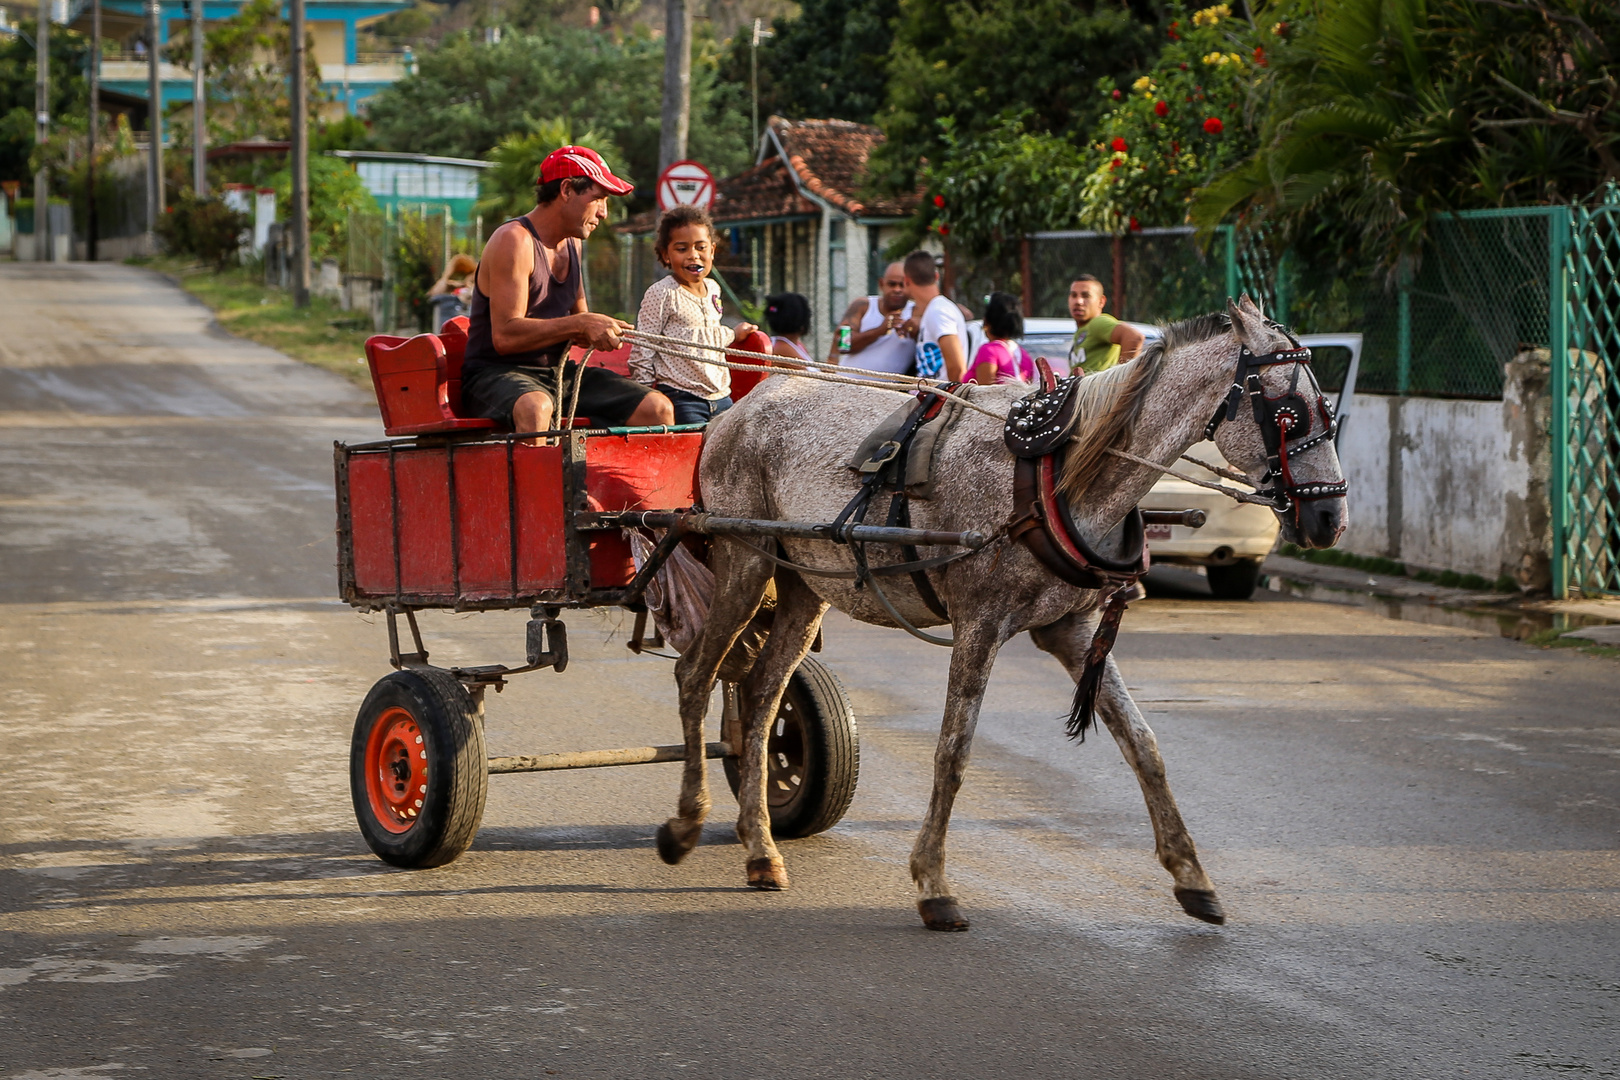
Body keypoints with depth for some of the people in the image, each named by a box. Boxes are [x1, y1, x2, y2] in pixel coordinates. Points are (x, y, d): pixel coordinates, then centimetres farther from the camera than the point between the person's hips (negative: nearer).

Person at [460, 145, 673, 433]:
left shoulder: (573, 244, 14)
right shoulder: (513, 241, -14)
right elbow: (504, 336, -23)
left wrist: (598, 330, 0)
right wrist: (581, 325, -25)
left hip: (557, 374, 8)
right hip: (496, 375, -8)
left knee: (659, 409, -7)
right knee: (535, 408, -43)